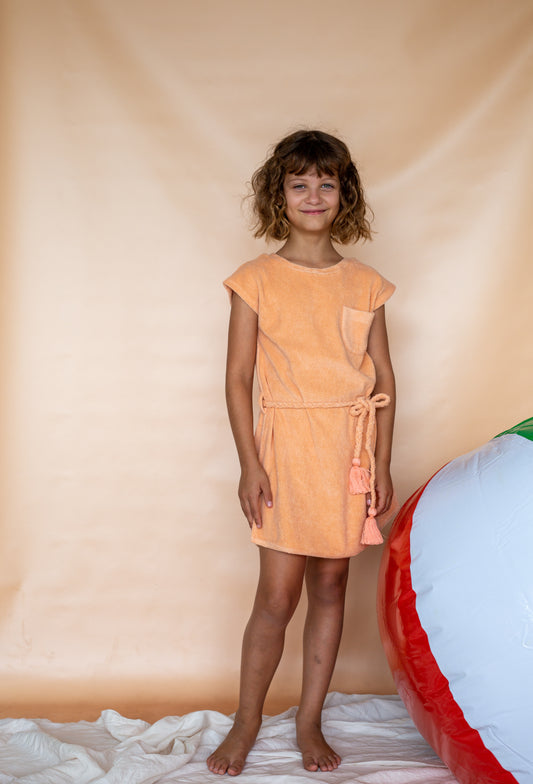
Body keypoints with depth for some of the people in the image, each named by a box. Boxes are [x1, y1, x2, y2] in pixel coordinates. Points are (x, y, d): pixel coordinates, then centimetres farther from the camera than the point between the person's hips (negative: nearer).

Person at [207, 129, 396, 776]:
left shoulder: (365, 284, 6)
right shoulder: (256, 281, -1)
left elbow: (384, 376, 8)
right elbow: (237, 378, -2)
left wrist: (382, 462, 3)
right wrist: (250, 464, -9)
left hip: (351, 448, 3)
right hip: (286, 446, -3)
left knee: (330, 587, 9)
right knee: (277, 595, -1)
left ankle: (309, 721, 23)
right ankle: (246, 723, 18)